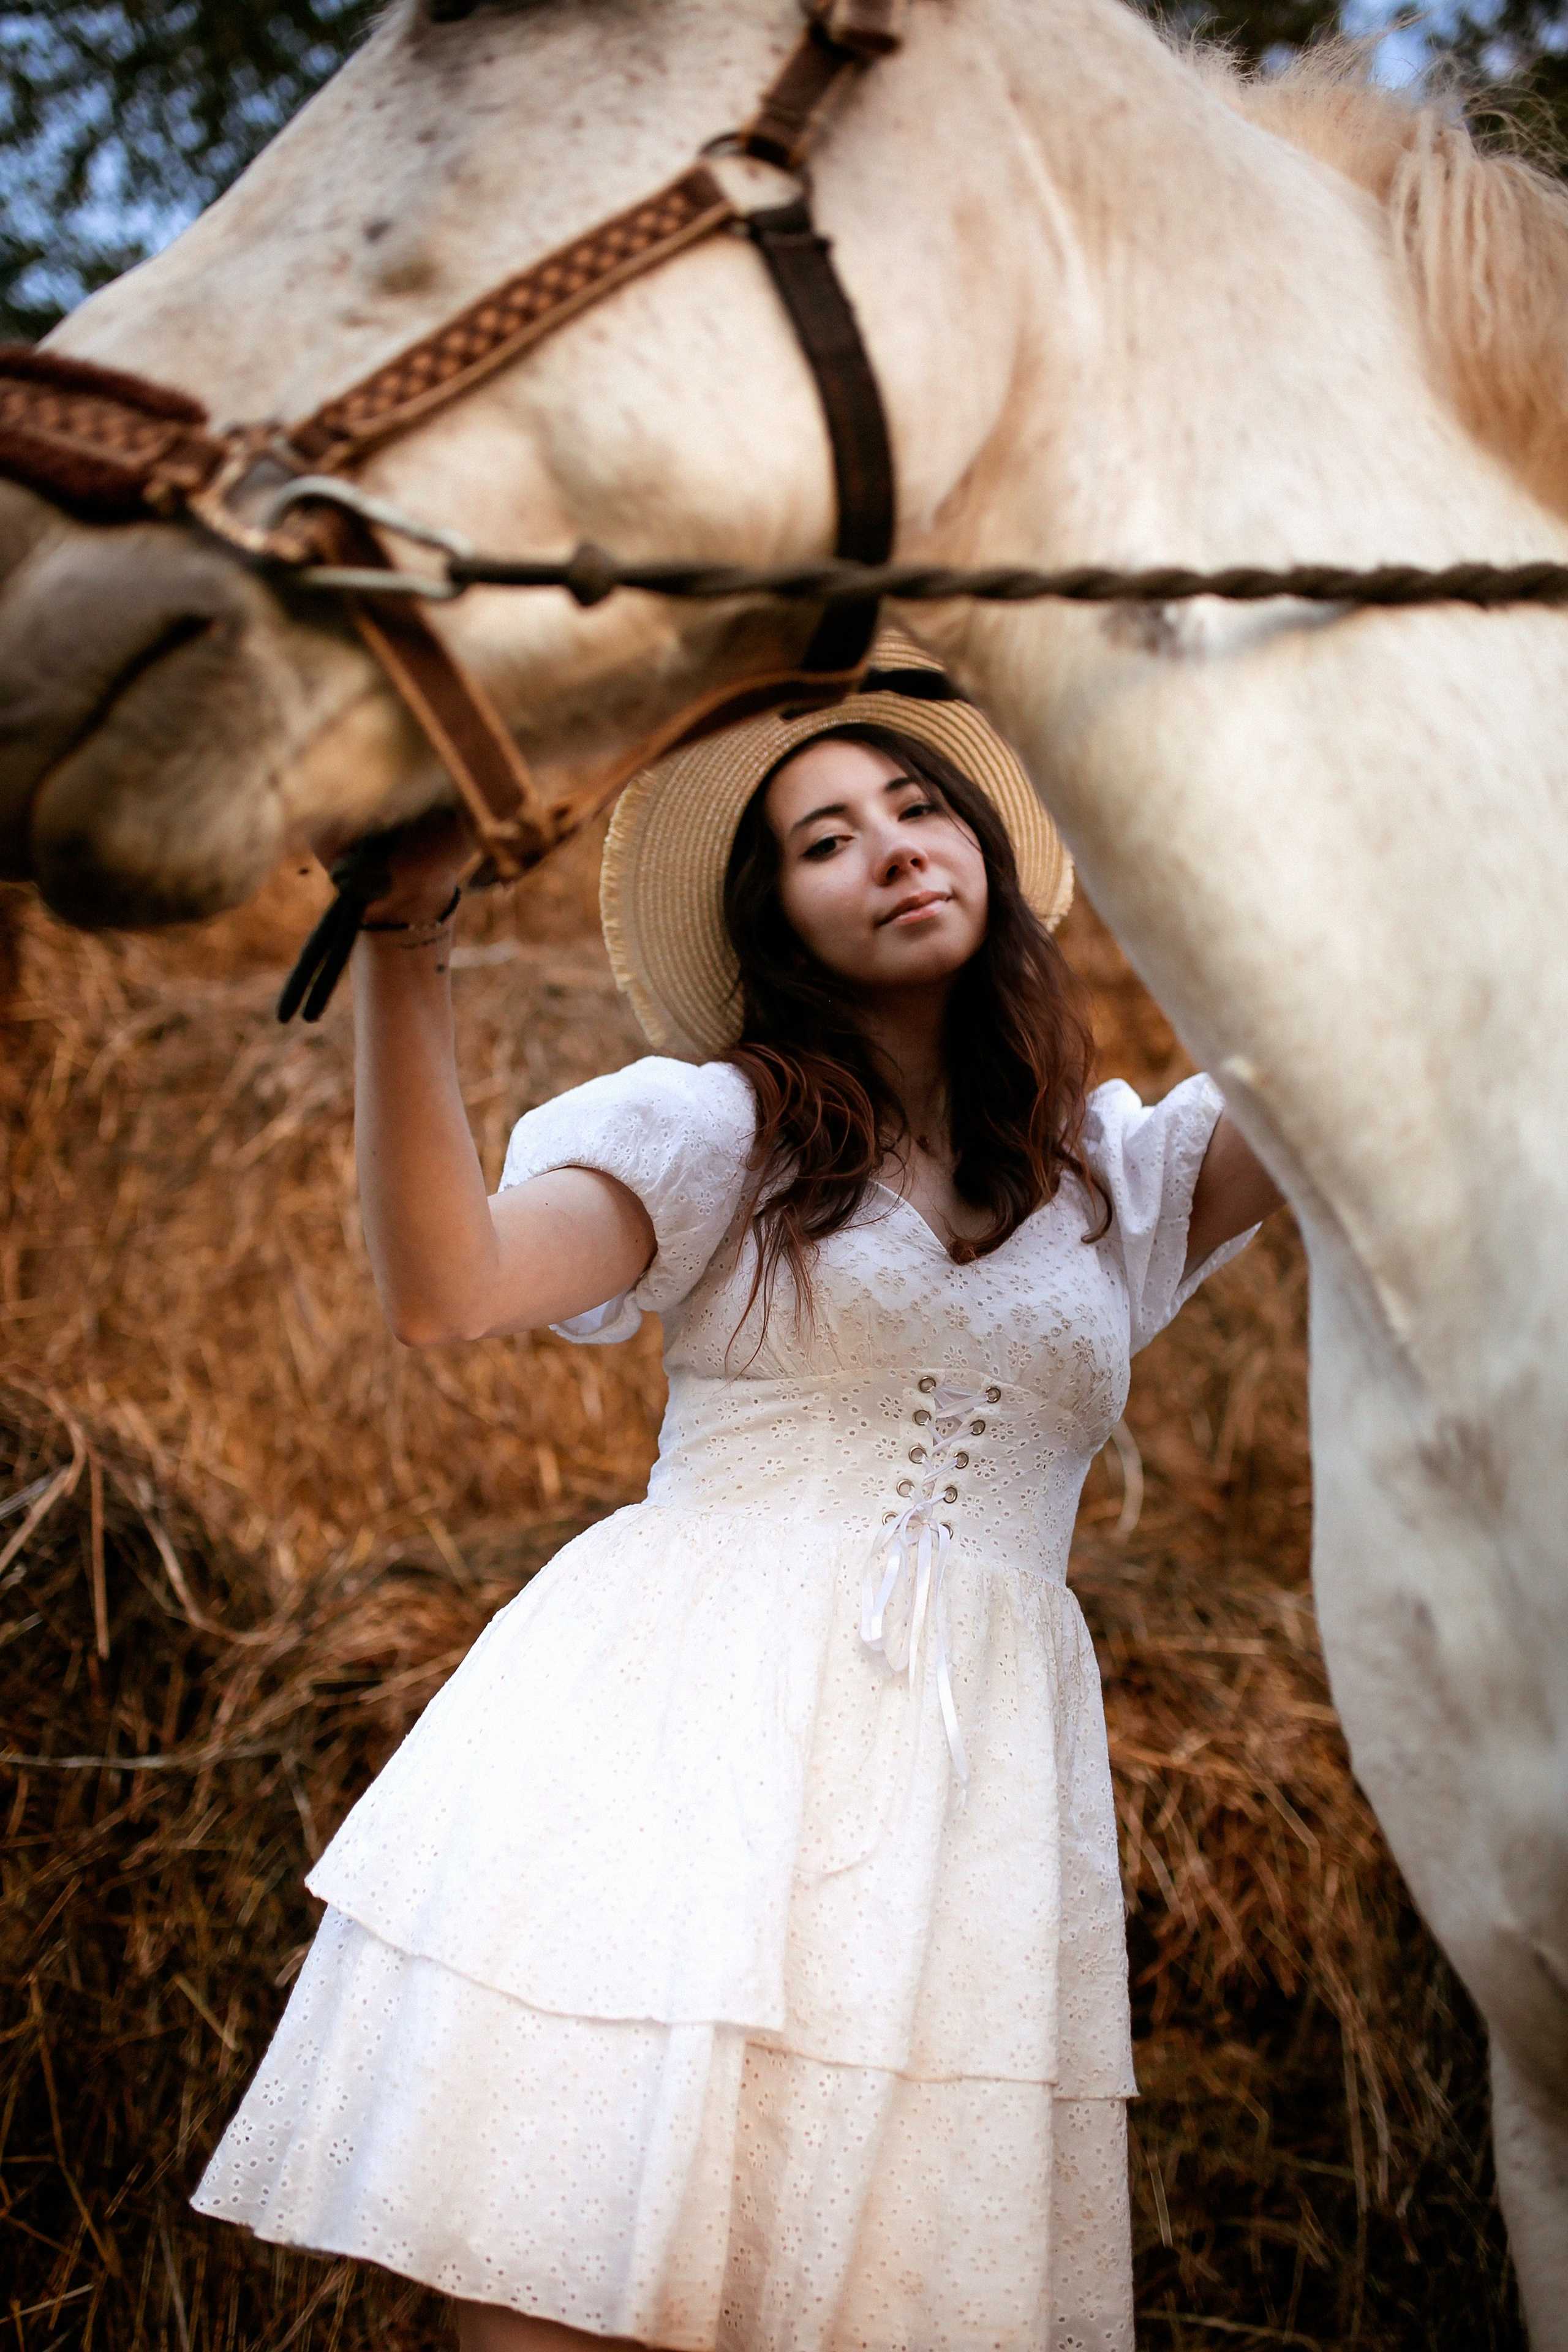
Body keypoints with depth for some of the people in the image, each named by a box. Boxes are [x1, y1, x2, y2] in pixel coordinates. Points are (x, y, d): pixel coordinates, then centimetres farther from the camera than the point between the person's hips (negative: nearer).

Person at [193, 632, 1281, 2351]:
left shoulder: (1110, 1169, 17)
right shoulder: (722, 1126, 6)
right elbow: (446, 1289, -10)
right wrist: (403, 947, -18)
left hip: (971, 1770, 3)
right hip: (683, 1723, -3)